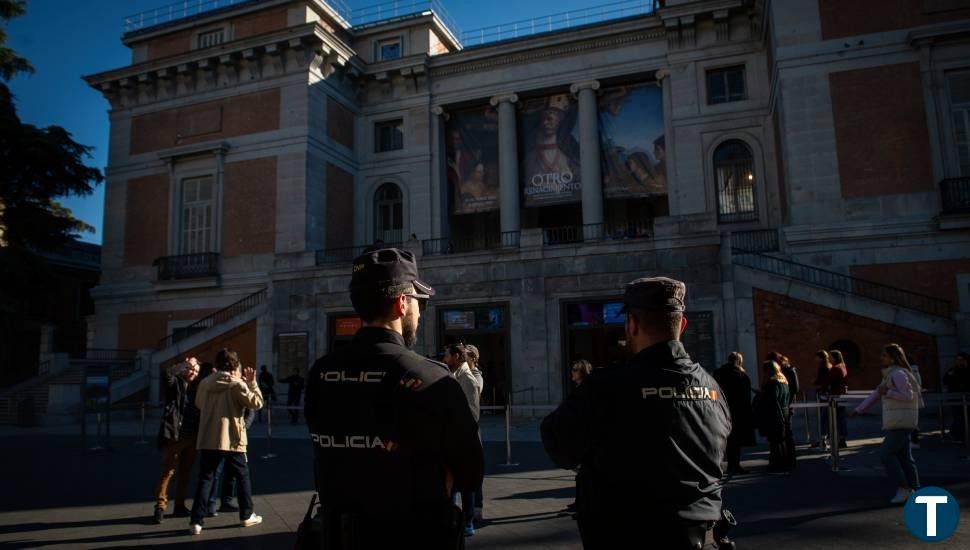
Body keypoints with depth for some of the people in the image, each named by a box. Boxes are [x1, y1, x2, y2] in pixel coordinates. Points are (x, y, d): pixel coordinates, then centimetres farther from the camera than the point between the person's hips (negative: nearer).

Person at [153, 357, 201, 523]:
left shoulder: (195, 388, 15)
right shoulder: (174, 383, -1)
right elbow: (169, 372, -23)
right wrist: (187, 363, -9)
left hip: (191, 437, 6)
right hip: (174, 435, -6)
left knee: (185, 472, 11)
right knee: (168, 471, -5)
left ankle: (180, 505, 20)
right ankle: (160, 506, 3)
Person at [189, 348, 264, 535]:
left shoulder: (205, 383, 3)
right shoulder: (237, 384, -10)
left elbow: (198, 404, 20)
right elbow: (256, 403, -7)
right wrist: (252, 383, 1)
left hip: (207, 440, 3)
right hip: (232, 439, -3)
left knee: (205, 479, 6)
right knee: (242, 477, 13)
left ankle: (196, 521, -2)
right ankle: (247, 515, 23)